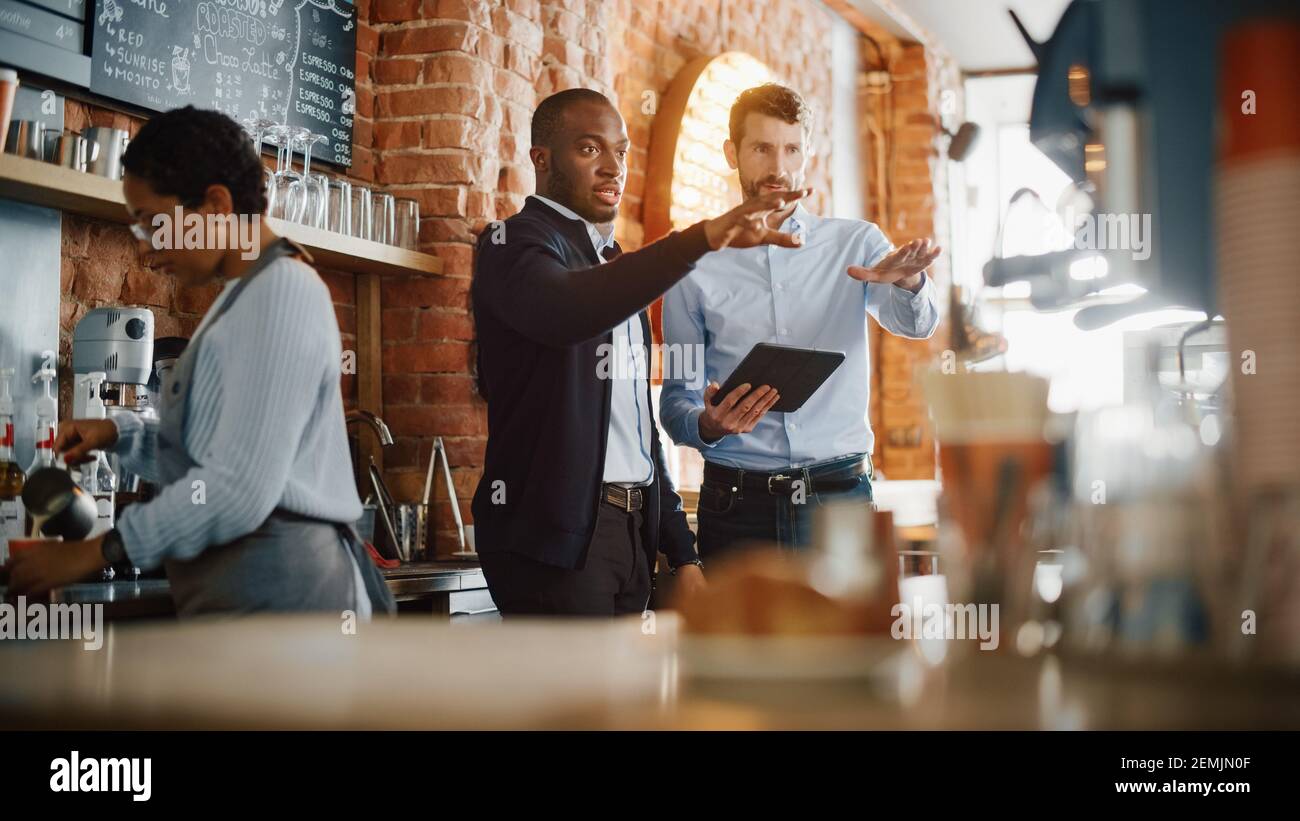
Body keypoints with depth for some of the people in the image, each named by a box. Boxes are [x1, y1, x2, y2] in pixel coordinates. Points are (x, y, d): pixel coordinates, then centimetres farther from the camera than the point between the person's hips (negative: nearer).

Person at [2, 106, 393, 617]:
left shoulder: (279, 290, -11)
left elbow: (242, 487, -20)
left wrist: (98, 551, -12)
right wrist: (121, 435, 9)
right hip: (248, 582, 9)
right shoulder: (247, 297, 20)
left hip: (273, 586, -9)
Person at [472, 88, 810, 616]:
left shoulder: (613, 265, 22)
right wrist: (704, 237, -40)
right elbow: (566, 312, -31)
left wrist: (682, 553, 17)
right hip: (555, 535, -8)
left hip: (633, 531, 8)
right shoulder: (515, 245, -5)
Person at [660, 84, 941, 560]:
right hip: (736, 502, 0)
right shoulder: (695, 266, 6)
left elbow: (916, 323, -8)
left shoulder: (856, 246, 8)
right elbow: (676, 396, 6)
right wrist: (707, 425, -16)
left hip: (839, 497, 0)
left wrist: (908, 282, -31)